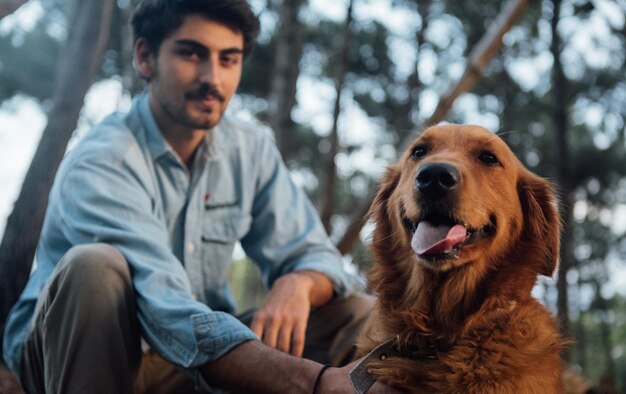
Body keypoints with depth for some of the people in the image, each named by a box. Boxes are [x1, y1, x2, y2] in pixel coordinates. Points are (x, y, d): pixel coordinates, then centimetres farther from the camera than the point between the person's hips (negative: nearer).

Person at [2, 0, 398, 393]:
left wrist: (297, 283, -27)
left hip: (198, 354, 5)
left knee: (355, 314, -10)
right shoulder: (99, 165, -23)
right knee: (96, 266, -35)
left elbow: (313, 253, -1)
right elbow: (170, 316, -35)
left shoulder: (252, 150, -2)